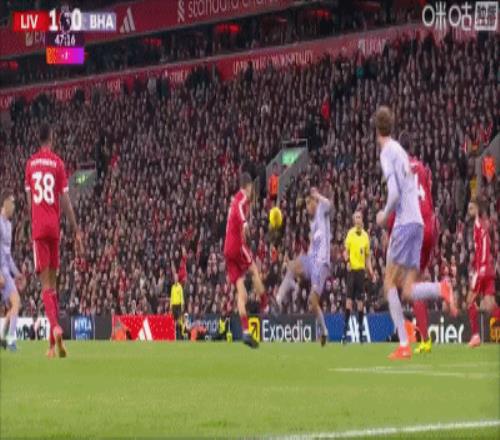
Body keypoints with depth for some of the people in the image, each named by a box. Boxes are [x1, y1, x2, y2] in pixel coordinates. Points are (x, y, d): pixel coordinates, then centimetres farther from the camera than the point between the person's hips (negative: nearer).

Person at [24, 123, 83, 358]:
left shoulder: (30, 163, 7)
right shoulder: (57, 163, 1)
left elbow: (29, 199, 11)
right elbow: (66, 200, -2)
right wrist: (77, 232, 1)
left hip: (37, 228, 0)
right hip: (54, 227, 0)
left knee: (46, 284, -6)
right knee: (52, 283, 9)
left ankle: (55, 326, -30)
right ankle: (53, 341, 9)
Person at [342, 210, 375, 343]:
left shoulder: (365, 235, 10)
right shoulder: (350, 234, -1)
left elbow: (367, 256, 15)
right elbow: (346, 251, -2)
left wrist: (371, 271, 8)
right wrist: (347, 260, -21)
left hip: (361, 269, 4)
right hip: (352, 269, -4)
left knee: (360, 300, 5)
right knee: (349, 298, -6)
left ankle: (361, 331, 10)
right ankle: (345, 330, -3)